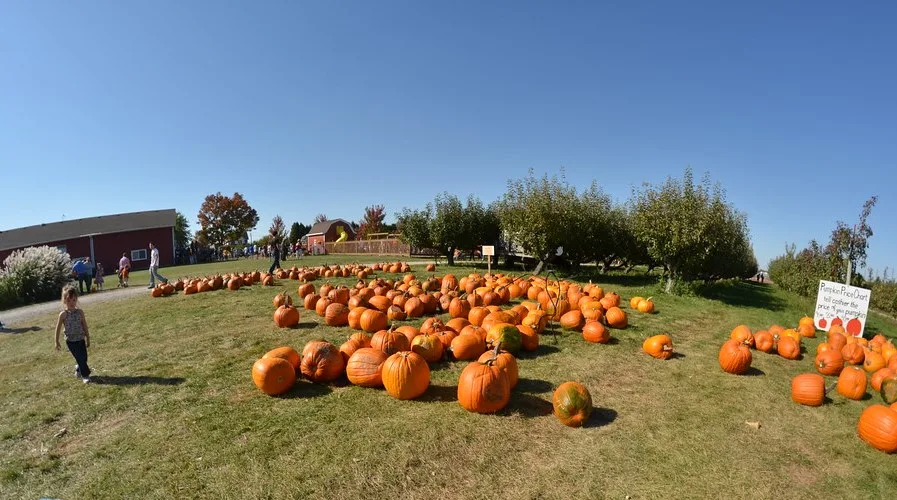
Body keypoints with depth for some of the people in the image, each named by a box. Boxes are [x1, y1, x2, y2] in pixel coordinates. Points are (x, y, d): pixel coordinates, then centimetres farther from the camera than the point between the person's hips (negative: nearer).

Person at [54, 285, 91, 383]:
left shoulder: (80, 312, -2)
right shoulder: (63, 314, -11)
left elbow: (85, 326, 5)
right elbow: (58, 328, -2)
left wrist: (88, 339, 8)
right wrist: (57, 341, 2)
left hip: (81, 340, 3)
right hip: (71, 341, -3)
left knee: (84, 358, 8)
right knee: (80, 358, -6)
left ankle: (78, 371, 34)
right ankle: (85, 375, 5)